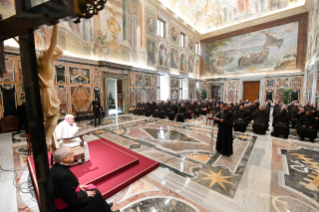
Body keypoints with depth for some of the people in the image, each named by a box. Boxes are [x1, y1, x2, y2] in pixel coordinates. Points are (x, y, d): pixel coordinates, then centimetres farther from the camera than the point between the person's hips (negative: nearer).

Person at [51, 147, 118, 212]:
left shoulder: (56, 167, -9)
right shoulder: (63, 175, -37)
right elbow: (72, 199, -27)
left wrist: (78, 185, 5)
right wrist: (86, 194, -12)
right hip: (66, 205, -8)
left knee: (93, 189, 16)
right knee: (95, 194, 3)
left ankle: (104, 206, 36)